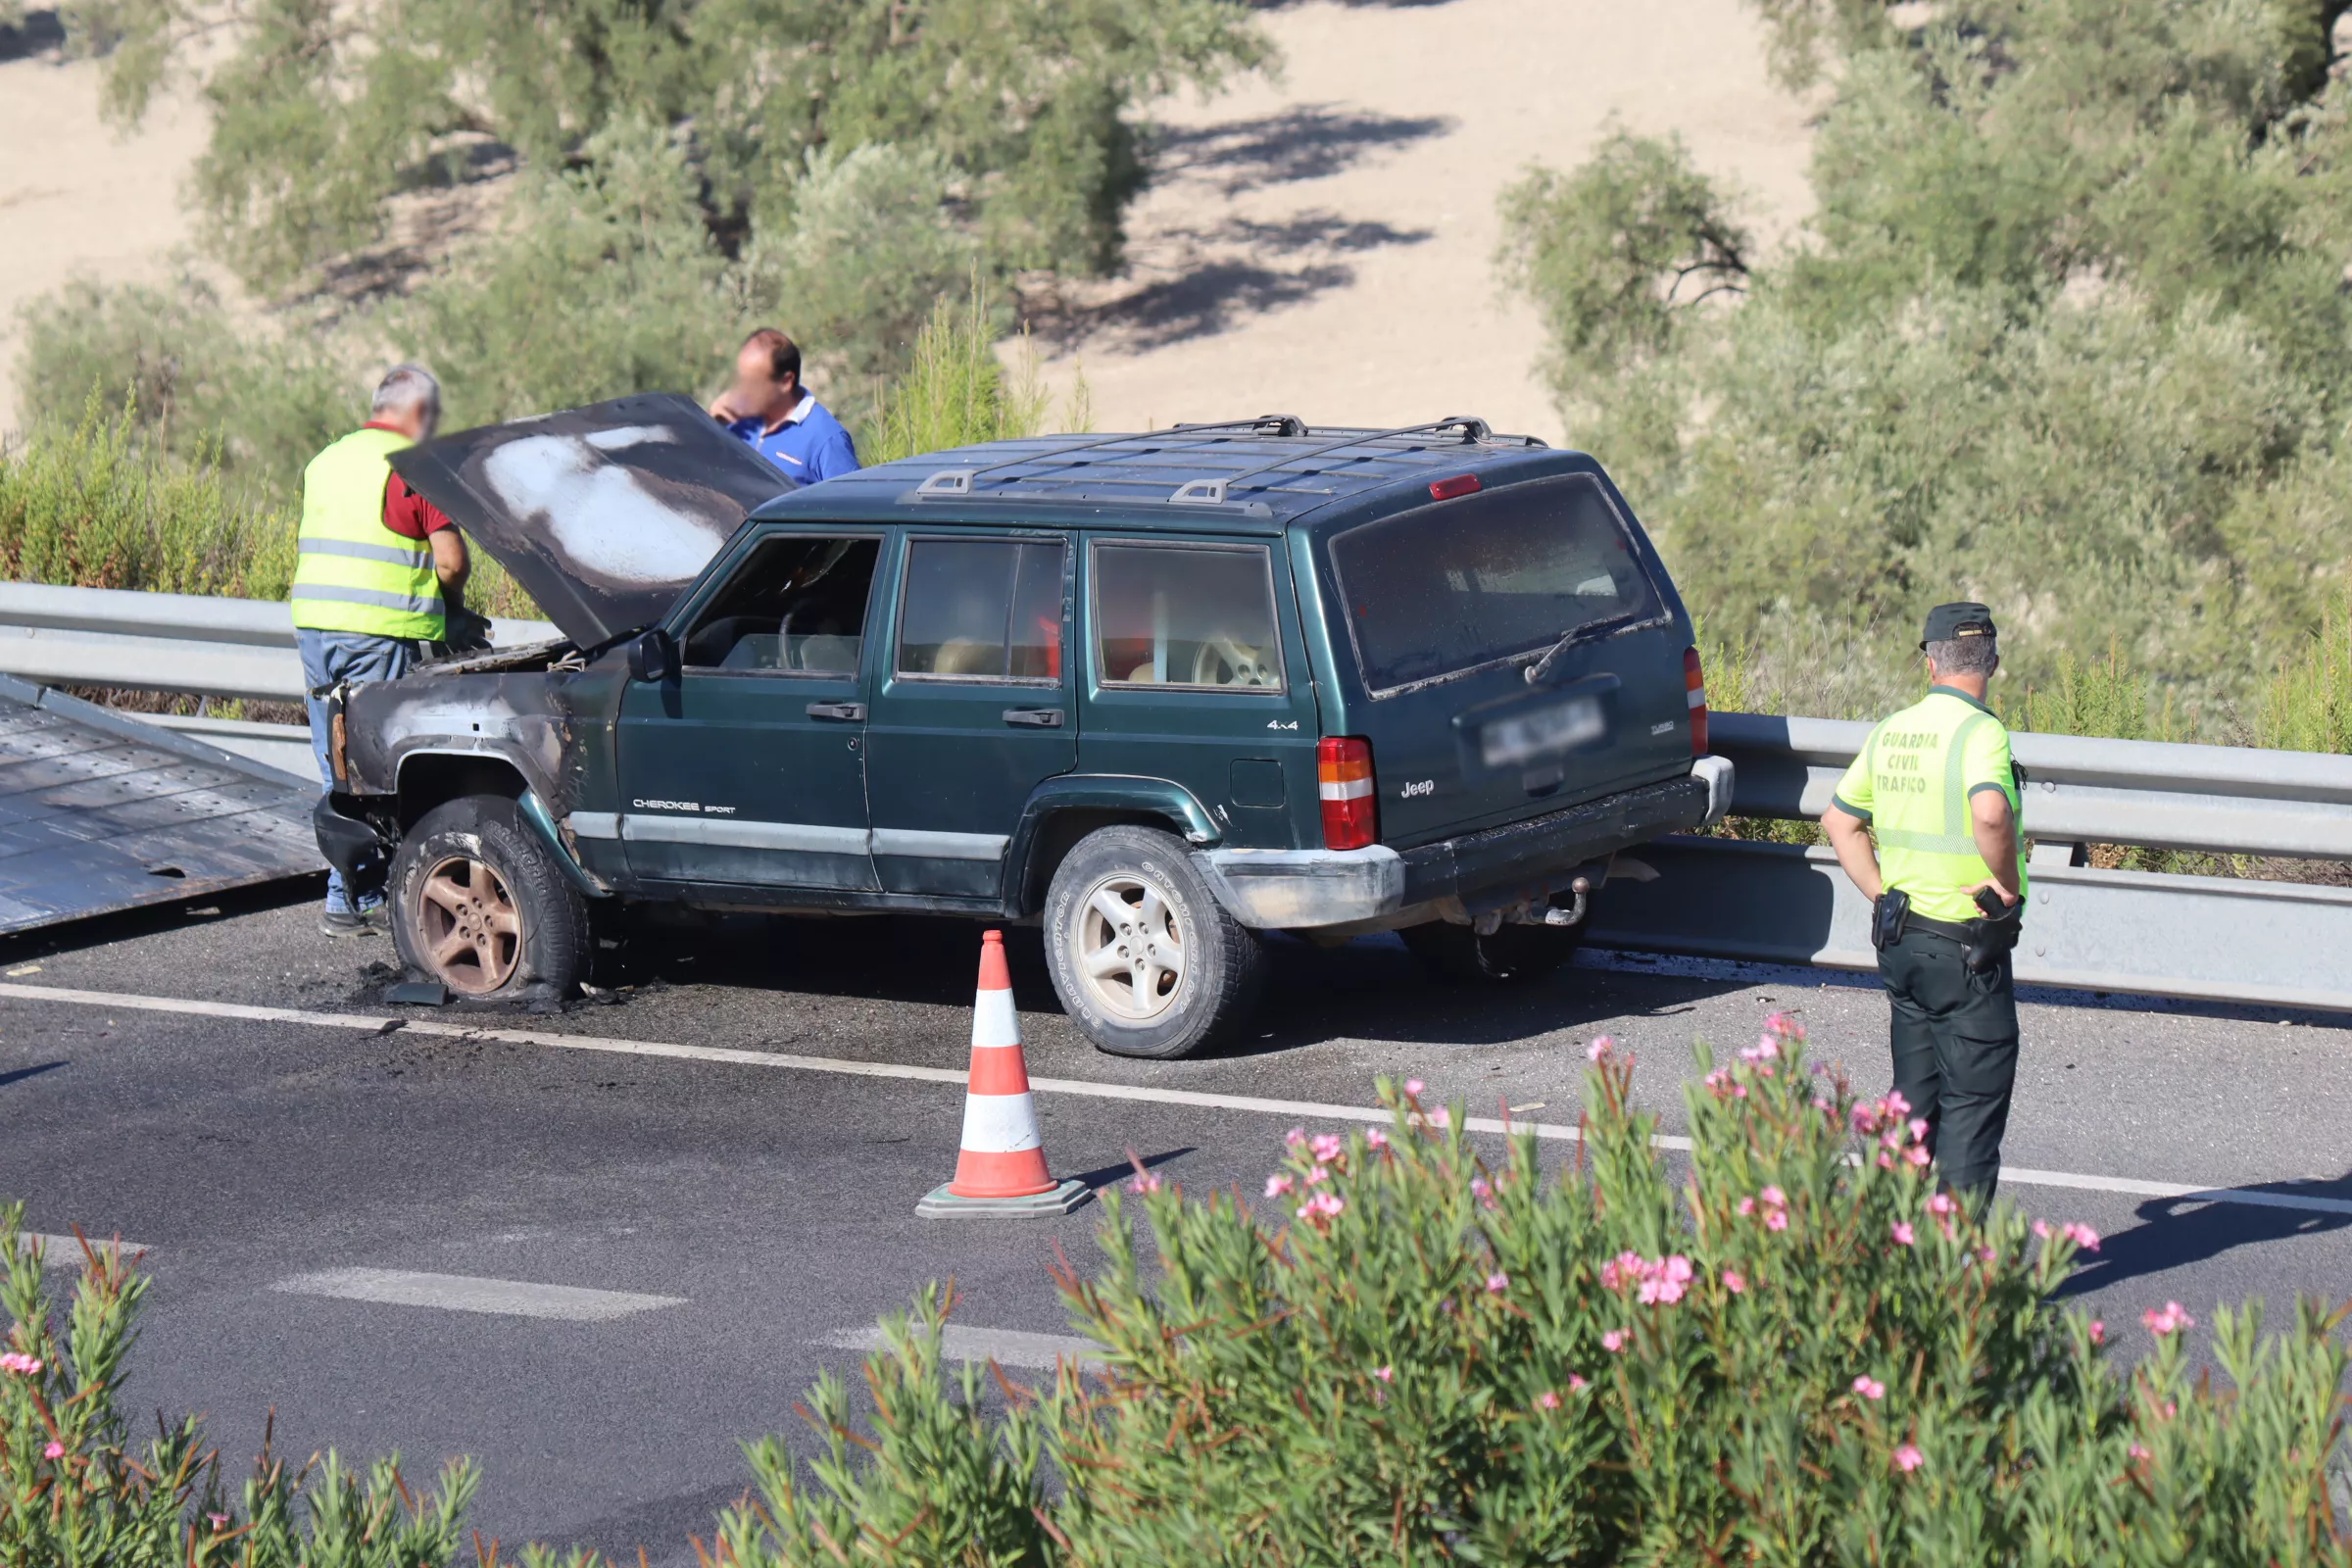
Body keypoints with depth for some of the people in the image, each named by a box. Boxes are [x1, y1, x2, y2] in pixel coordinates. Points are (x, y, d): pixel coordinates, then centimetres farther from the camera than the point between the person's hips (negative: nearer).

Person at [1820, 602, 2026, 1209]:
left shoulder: (1891, 732, 8)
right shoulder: (1978, 732, -16)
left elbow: (1839, 820, 17)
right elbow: (1989, 813, -35)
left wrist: (1882, 895, 14)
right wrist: (2008, 882, -19)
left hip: (1901, 937, 7)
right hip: (1966, 944, -7)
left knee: (1915, 1092, 16)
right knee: (1974, 1101, -2)